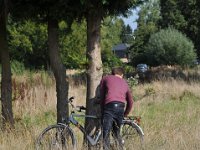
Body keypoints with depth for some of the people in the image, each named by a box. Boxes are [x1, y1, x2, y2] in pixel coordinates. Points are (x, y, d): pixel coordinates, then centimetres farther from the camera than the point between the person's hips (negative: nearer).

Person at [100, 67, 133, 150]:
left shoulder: (105, 78, 22)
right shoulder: (125, 83, 31)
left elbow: (101, 96, 19)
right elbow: (130, 102, 31)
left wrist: (102, 109, 25)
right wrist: (124, 114, 42)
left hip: (109, 105, -4)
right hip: (121, 107, 4)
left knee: (106, 134, -9)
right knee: (117, 133, 20)